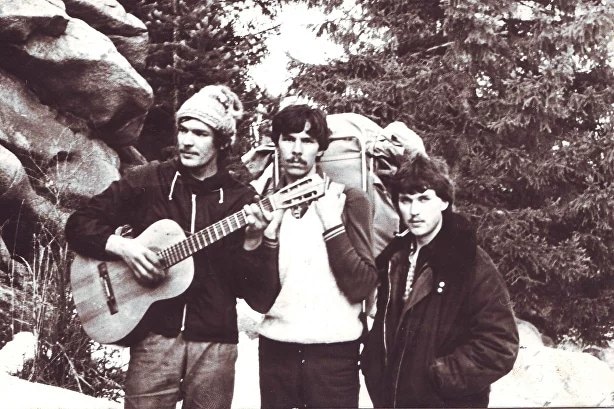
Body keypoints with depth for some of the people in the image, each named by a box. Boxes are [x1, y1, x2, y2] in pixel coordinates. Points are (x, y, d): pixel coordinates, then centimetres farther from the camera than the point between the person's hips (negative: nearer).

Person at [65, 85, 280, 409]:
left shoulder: (242, 200, 1)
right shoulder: (148, 181, 4)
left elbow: (261, 298, -2)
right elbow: (78, 224, 7)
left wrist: (252, 242, -18)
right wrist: (120, 245, -10)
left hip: (215, 344, 0)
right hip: (154, 336, 0)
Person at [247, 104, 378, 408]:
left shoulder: (348, 200, -2)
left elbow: (362, 287, -11)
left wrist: (331, 221, -16)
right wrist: (269, 232, -12)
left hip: (334, 349, -2)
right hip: (275, 347, 2)